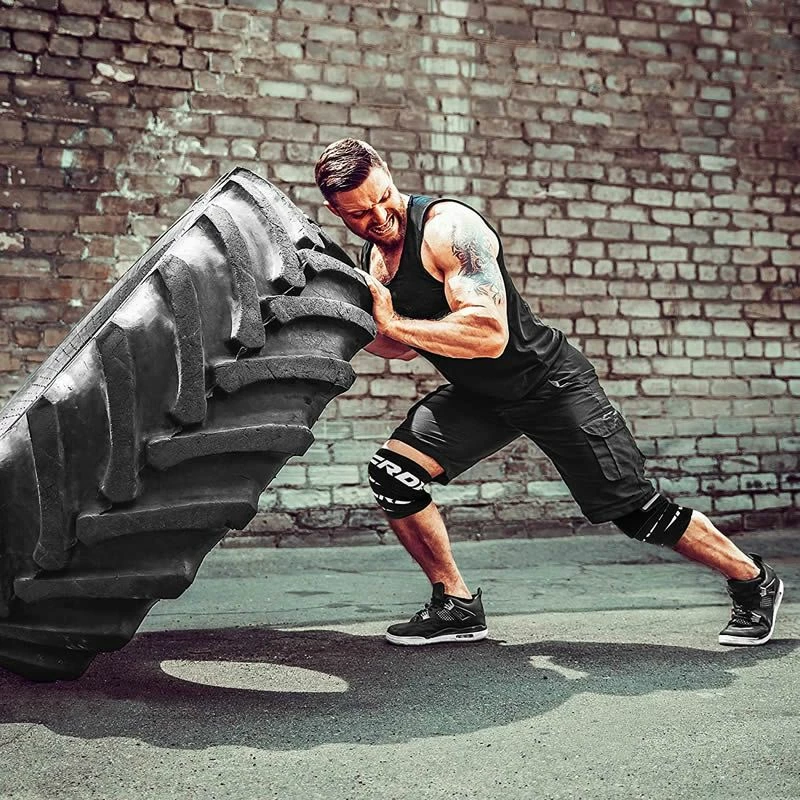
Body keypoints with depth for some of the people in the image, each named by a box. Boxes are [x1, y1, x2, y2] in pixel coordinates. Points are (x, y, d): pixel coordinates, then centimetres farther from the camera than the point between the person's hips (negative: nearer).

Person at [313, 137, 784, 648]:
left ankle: (753, 580, 21)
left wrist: (393, 322, -31)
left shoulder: (450, 227, -25)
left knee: (635, 511, -3)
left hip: (551, 384, -7)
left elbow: (489, 335, -36)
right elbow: (405, 348, 13)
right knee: (392, 474, -10)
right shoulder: (373, 257, 1)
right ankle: (457, 607, 6)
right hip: (478, 396, 7)